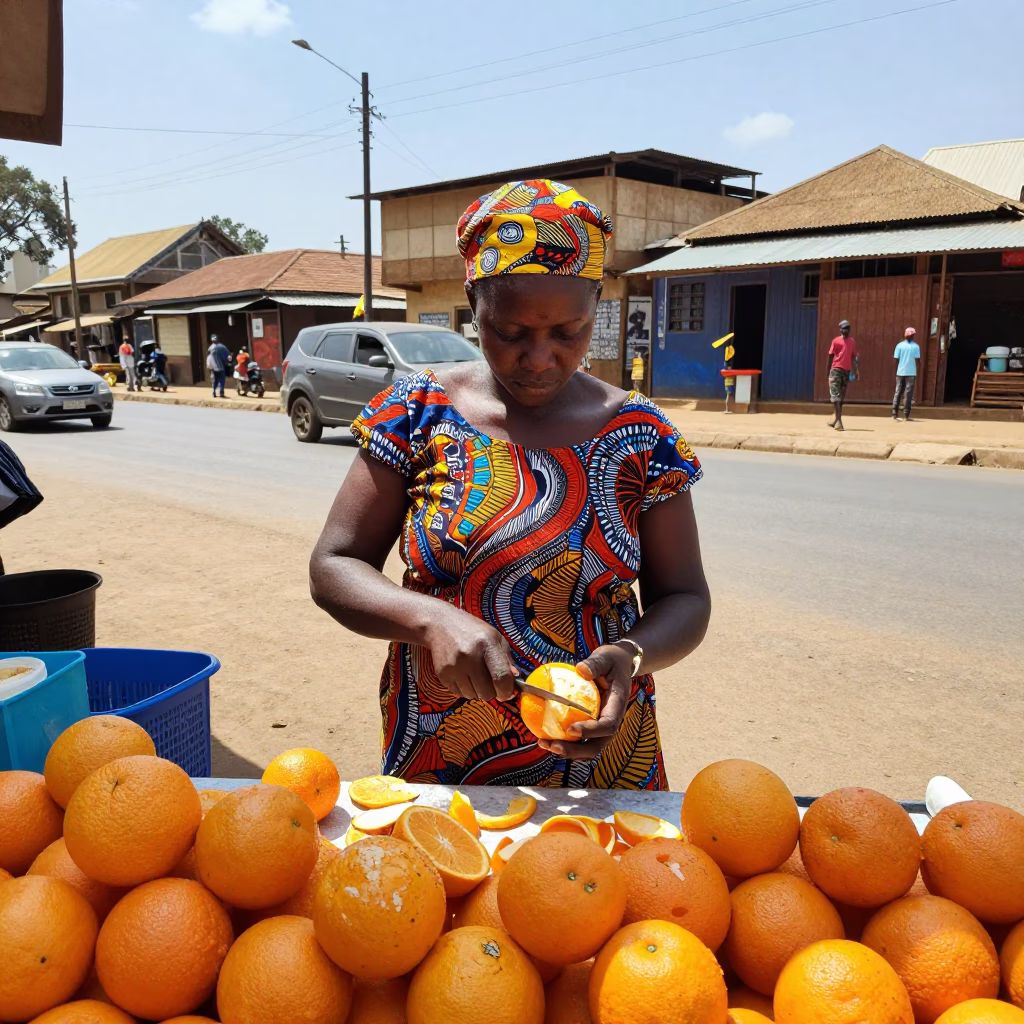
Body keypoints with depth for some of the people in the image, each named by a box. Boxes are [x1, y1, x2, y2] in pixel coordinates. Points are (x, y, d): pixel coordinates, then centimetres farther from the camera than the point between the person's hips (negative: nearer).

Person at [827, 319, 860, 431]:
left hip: (847, 371, 4)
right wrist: (828, 371, 0)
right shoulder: (836, 341, 0)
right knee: (835, 396, -10)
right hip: (836, 370, -4)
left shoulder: (852, 341, 10)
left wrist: (856, 370, 2)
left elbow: (854, 356, 11)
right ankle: (838, 421, -11)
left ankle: (836, 417, 17)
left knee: (842, 397, 9)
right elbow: (830, 356, 2)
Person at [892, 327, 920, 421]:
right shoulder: (915, 346, -1)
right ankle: (907, 415, -1)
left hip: (900, 372, 2)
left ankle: (895, 413, 5)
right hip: (911, 373, -2)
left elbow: (896, 360, 1)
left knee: (898, 393, 9)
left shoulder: (900, 345, 3)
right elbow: (917, 360, -3)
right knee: (909, 394, 1)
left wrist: (896, 372, 10)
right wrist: (916, 374, 4)